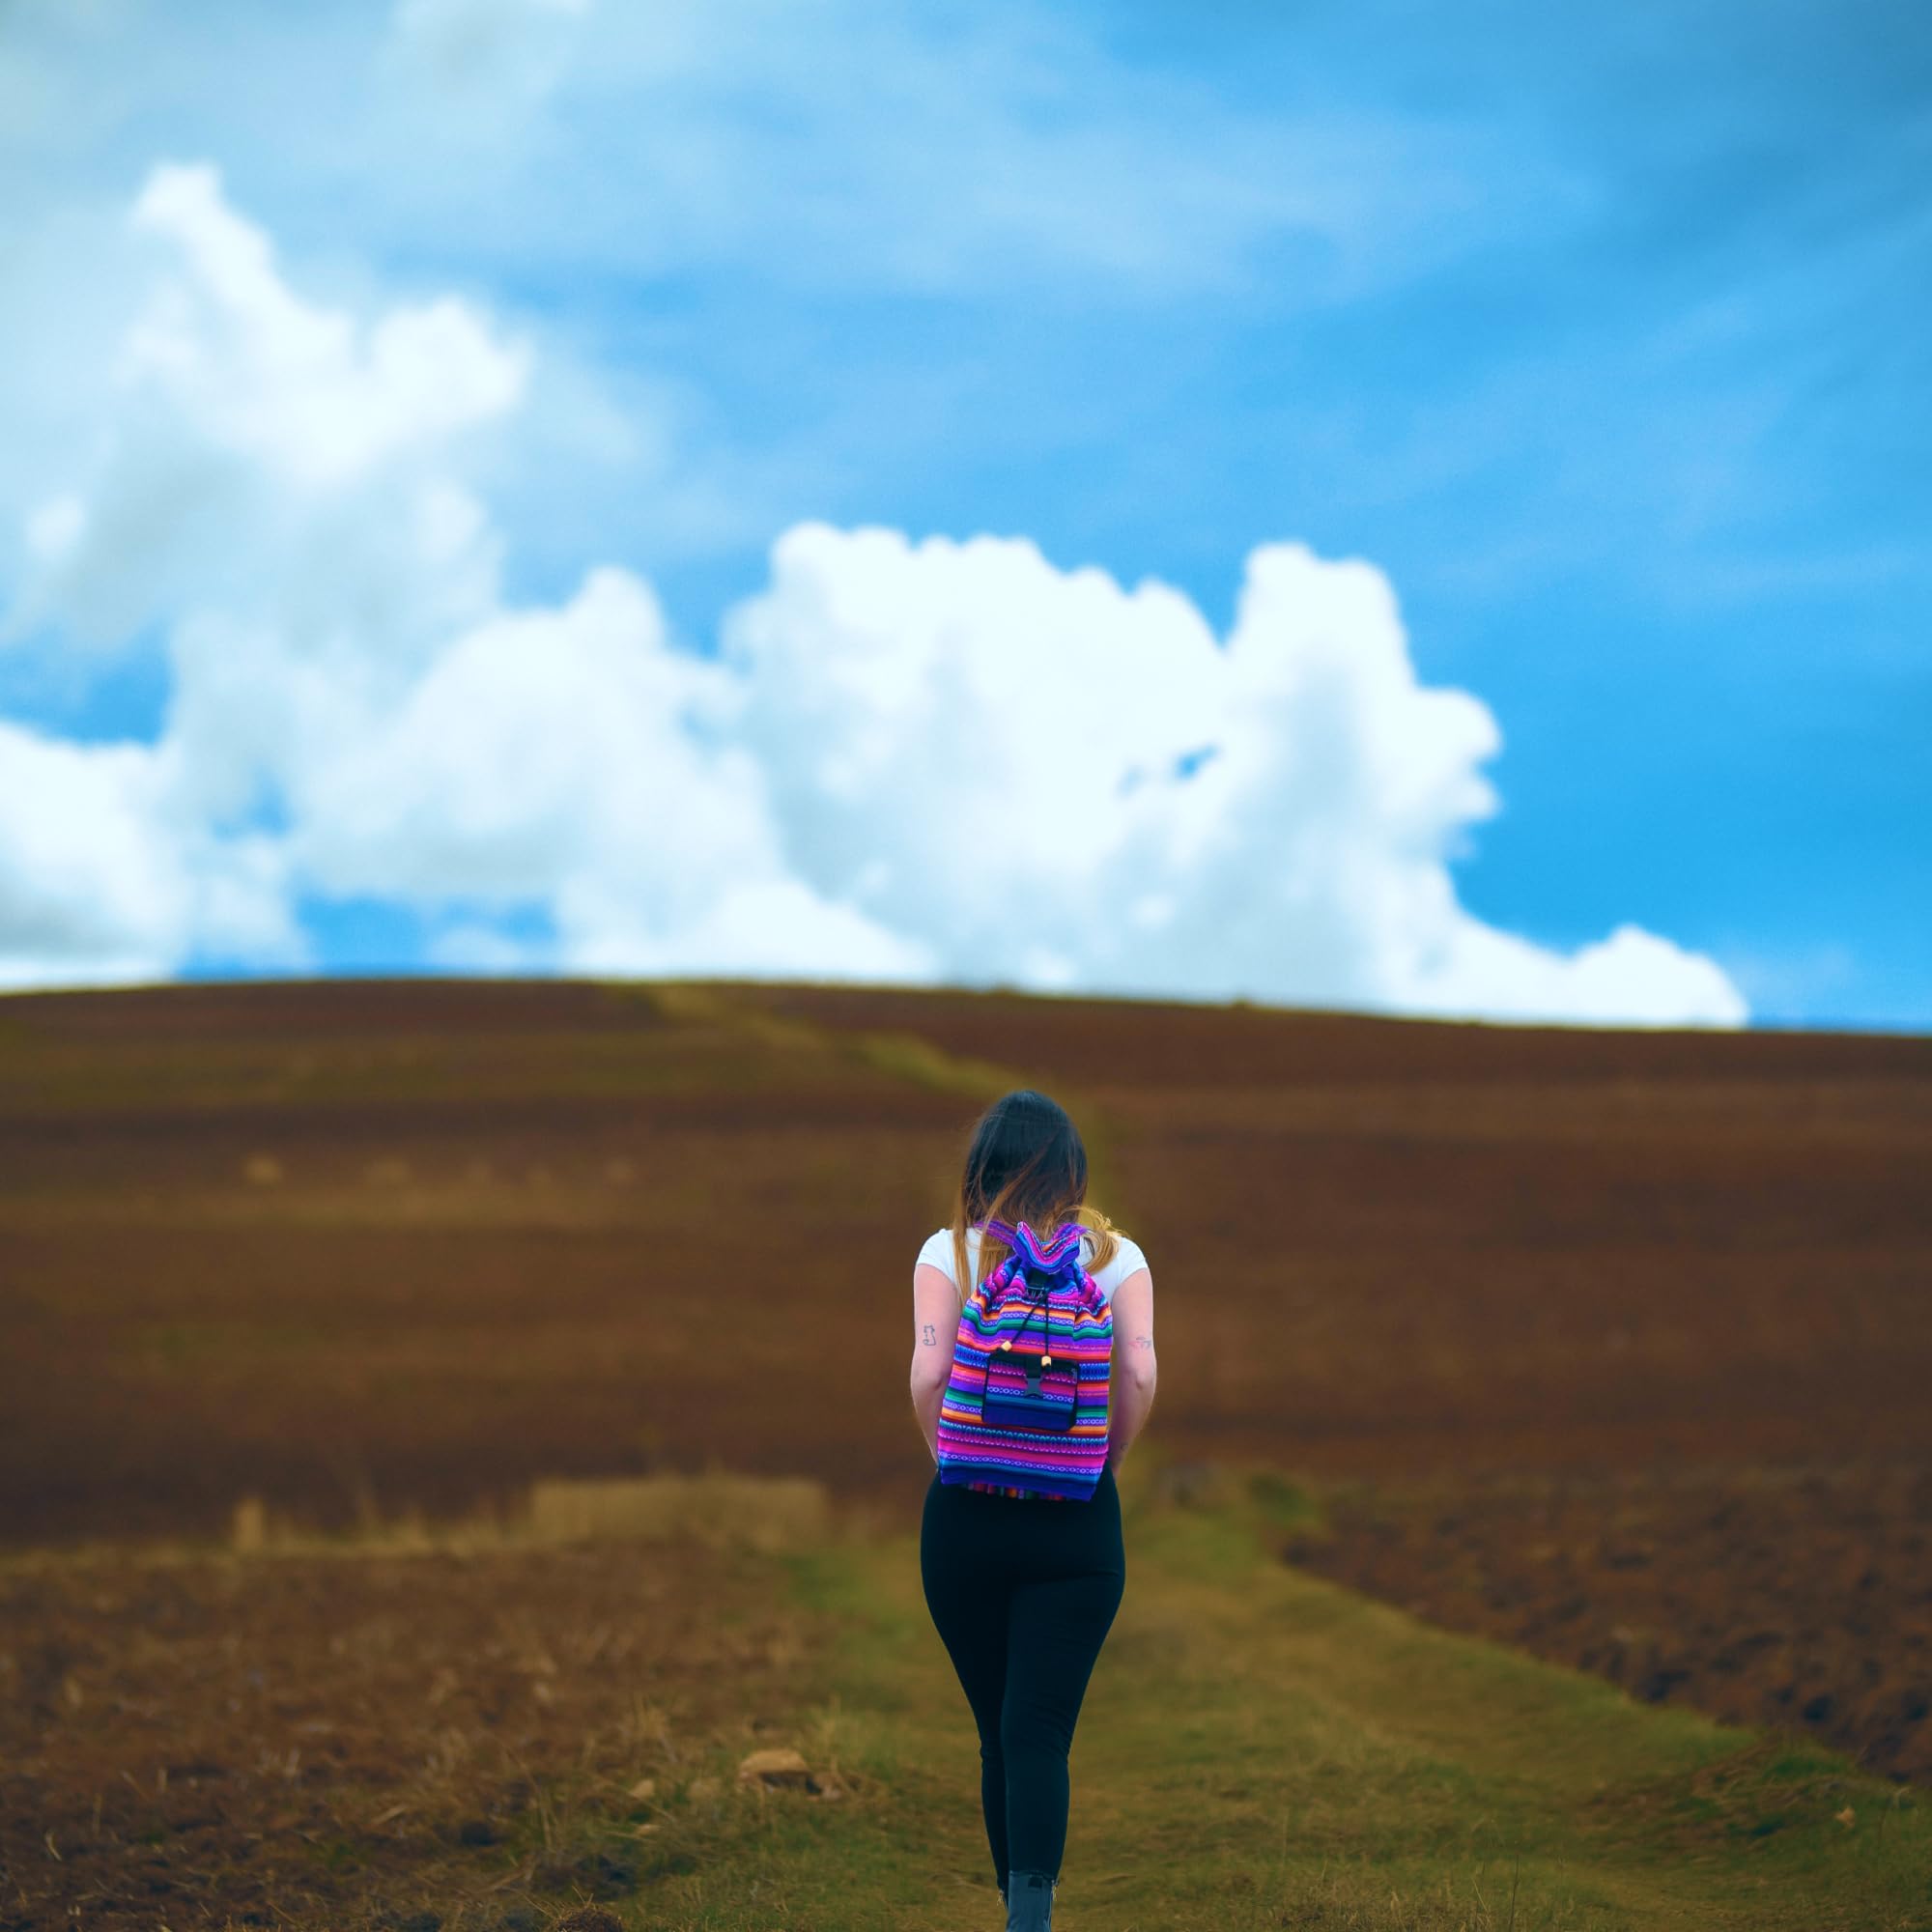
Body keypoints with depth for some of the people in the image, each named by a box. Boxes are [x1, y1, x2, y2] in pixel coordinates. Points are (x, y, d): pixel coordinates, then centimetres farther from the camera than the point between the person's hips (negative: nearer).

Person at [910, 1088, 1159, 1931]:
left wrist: (949, 1460, 3)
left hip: (964, 1514, 1)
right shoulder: (1115, 1255, 1)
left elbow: (928, 1375, -13)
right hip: (1080, 1520, 0)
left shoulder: (948, 1253, -2)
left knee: (998, 1730, 15)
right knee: (1040, 1729, -4)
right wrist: (1102, 1464, 5)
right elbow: (1140, 1375, -10)